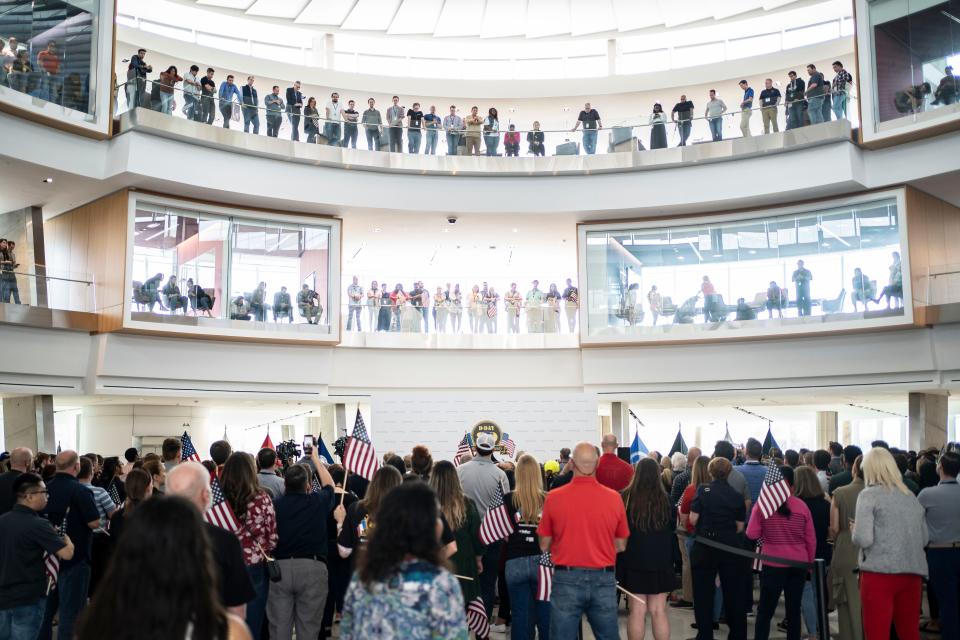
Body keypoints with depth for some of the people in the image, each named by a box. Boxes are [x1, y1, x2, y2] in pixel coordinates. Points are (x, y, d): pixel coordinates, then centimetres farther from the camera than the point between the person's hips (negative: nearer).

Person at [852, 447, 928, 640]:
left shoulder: (869, 495, -5)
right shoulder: (911, 496, 11)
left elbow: (863, 539, -13)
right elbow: (925, 538, 16)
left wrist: (855, 531, 7)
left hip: (880, 572, -5)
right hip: (913, 573, 5)